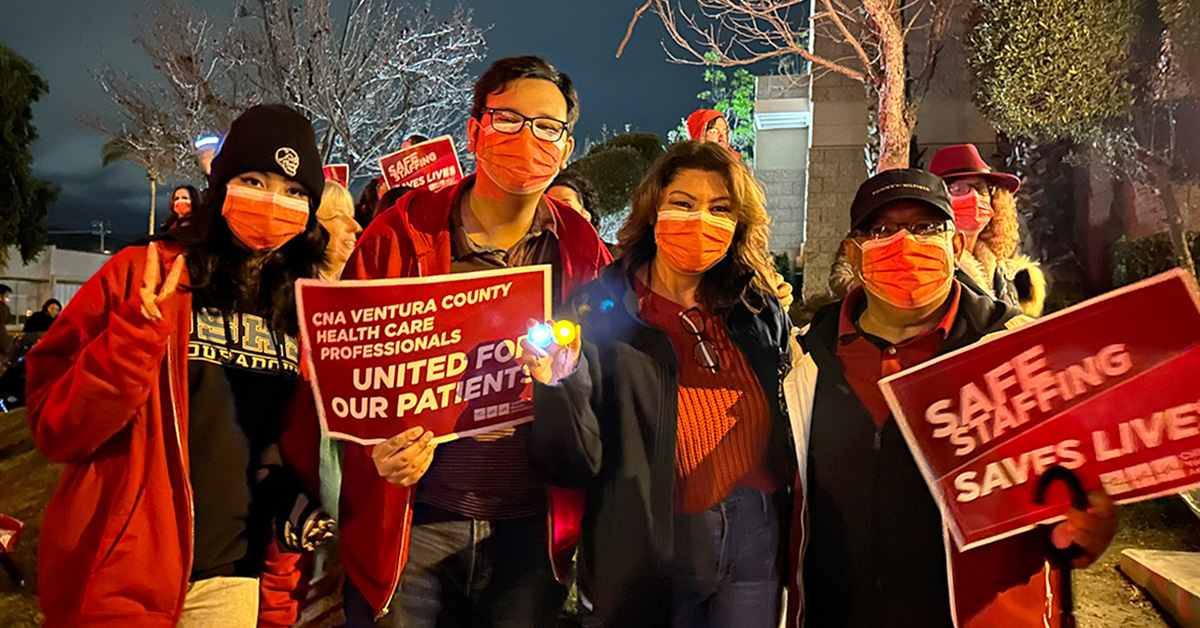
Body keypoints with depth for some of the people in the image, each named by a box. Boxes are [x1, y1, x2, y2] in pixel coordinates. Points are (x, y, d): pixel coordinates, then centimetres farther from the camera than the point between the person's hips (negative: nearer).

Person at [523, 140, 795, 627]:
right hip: (652, 549, -3)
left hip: (755, 544, 3)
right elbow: (576, 465, -13)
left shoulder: (762, 314, 3)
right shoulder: (600, 310, -9)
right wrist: (561, 384, -29)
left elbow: (788, 437, 11)